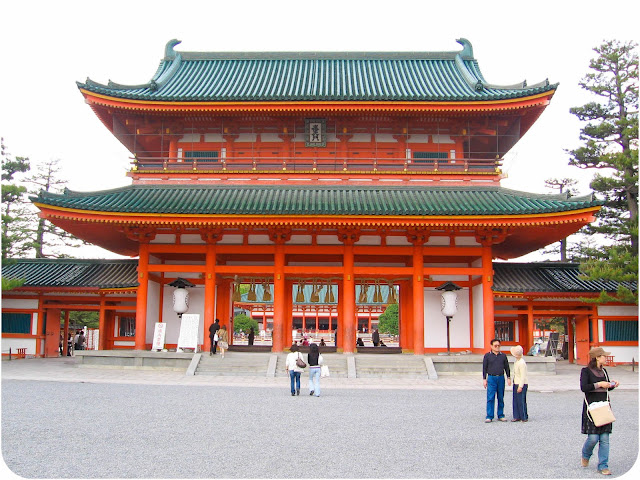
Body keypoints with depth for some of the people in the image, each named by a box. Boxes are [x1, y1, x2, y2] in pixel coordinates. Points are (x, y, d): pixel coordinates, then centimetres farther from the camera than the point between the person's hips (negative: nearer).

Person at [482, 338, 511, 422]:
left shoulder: (503, 356, 9)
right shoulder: (487, 356, 3)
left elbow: (507, 367, 14)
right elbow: (484, 368, 4)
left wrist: (508, 378, 8)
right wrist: (484, 379, -1)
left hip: (501, 378, 3)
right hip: (491, 378, -3)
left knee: (501, 398, 8)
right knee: (490, 398, -6)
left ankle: (500, 415, 17)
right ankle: (489, 417, -3)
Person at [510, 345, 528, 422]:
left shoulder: (522, 363, -20)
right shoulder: (517, 361, 10)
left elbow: (523, 376, -20)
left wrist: (520, 386, -21)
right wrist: (514, 383, 20)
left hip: (522, 384, -10)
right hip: (516, 383, 10)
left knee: (521, 401, -4)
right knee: (516, 401, 10)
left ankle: (524, 418, 6)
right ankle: (517, 417, 17)